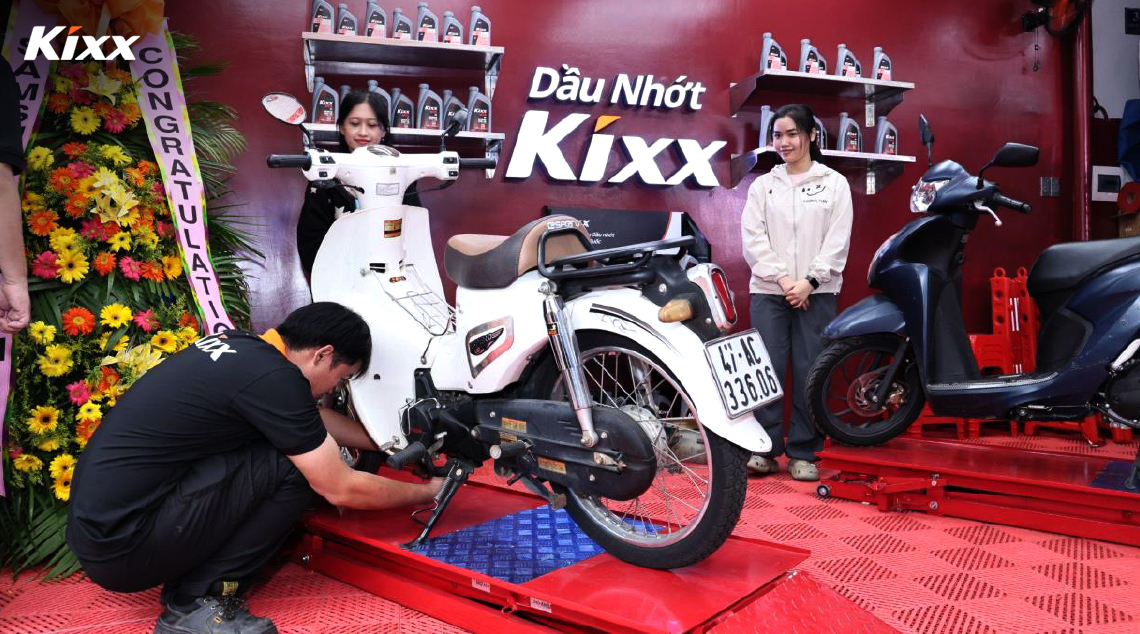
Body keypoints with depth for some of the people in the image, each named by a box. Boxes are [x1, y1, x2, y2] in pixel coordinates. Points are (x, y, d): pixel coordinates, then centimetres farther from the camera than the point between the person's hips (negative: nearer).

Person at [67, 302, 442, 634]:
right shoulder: (273, 377, -20)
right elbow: (342, 490, -12)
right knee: (293, 465, -14)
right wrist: (426, 492, 4)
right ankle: (195, 603, -3)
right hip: (122, 548, -9)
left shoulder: (239, 347, 7)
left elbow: (313, 420, 24)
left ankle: (187, 590, 11)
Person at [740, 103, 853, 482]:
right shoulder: (762, 185, 12)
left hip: (816, 292, -1)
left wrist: (809, 281, -11)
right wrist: (781, 279, -9)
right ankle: (763, 449, 6)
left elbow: (838, 241, 1)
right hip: (768, 291, 1)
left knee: (810, 372, -1)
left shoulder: (834, 183, 9)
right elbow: (752, 238, 3)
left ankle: (803, 453, 9)